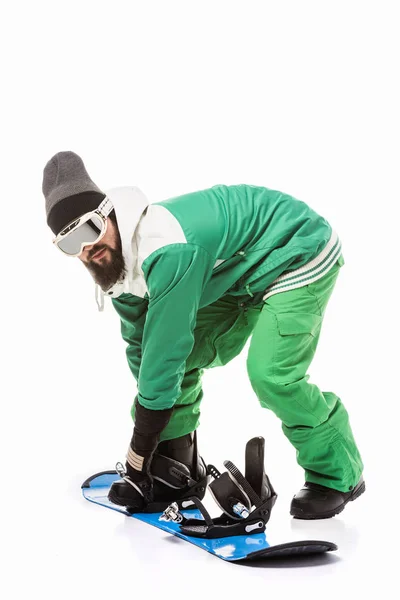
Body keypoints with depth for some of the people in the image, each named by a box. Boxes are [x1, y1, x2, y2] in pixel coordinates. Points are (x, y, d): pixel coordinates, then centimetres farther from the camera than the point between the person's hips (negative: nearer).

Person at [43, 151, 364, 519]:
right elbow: (141, 348, 2)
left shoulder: (167, 251, -37)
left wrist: (138, 459, -24)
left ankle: (338, 477, 0)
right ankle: (175, 467, 14)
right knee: (182, 360, 0)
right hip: (240, 275, 9)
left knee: (271, 374, -21)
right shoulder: (117, 263, -8)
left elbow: (164, 353, -34)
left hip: (299, 256, -9)